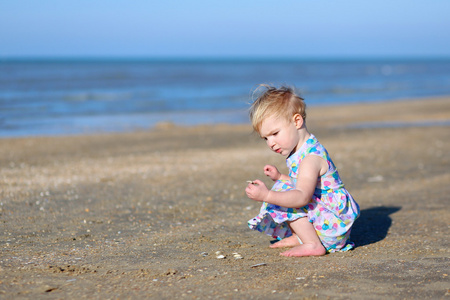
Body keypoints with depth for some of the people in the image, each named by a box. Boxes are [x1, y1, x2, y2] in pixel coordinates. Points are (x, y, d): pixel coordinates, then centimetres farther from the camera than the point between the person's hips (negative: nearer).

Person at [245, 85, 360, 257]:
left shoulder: (311, 158, -24)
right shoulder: (299, 152, 9)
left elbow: (302, 196, -37)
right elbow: (302, 186, 21)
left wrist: (267, 196, -46)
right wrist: (279, 177, 7)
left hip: (335, 222, -11)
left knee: (283, 193, -20)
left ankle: (312, 244, -17)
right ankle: (300, 237, 6)